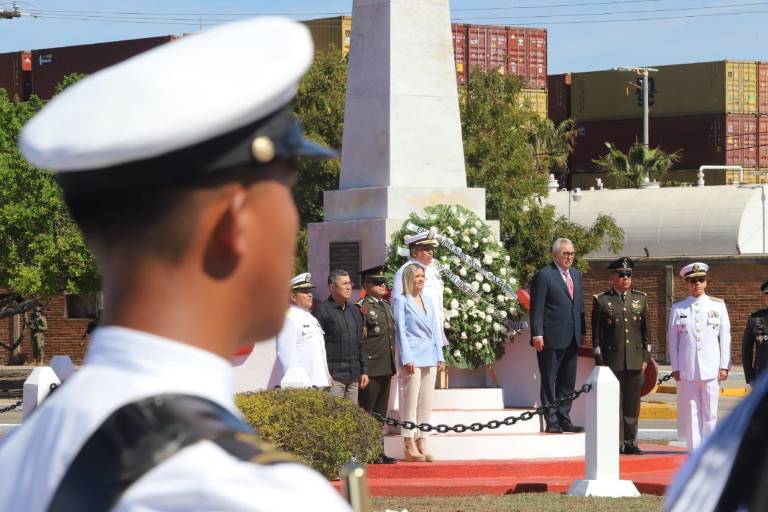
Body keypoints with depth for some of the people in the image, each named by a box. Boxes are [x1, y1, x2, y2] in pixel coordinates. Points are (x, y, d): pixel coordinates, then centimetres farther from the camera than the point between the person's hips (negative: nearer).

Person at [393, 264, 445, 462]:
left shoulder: (428, 300, 16)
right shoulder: (401, 301, -1)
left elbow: (436, 329, 17)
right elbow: (400, 330, -5)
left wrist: (440, 356, 10)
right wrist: (407, 359, -12)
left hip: (429, 357, 6)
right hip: (412, 358, -6)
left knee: (426, 401, 5)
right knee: (411, 401, -6)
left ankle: (422, 443, 9)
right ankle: (410, 446, -5)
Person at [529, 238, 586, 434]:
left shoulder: (576, 274, 16)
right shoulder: (544, 275, -7)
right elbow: (537, 307, -10)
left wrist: (582, 330, 13)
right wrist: (537, 334, -16)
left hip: (572, 339, 7)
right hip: (551, 338, -7)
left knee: (568, 382, 10)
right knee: (549, 381, -1)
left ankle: (564, 419, 16)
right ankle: (551, 421, 2)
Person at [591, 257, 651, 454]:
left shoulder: (640, 299, 11)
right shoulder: (601, 300, 2)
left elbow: (646, 330, 13)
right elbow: (596, 334, 1)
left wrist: (646, 357, 7)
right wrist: (599, 360, -4)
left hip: (635, 361, 3)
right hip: (612, 361, -3)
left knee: (632, 403, 5)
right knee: (614, 403, -4)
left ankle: (630, 442, 12)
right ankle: (616, 443, -2)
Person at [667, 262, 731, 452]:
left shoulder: (718, 306, 8)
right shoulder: (678, 309, 7)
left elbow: (725, 337, 7)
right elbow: (672, 340, 8)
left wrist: (724, 366, 1)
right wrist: (675, 368, 1)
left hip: (711, 369, 0)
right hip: (687, 370, 0)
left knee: (710, 413, 1)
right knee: (691, 413, 0)